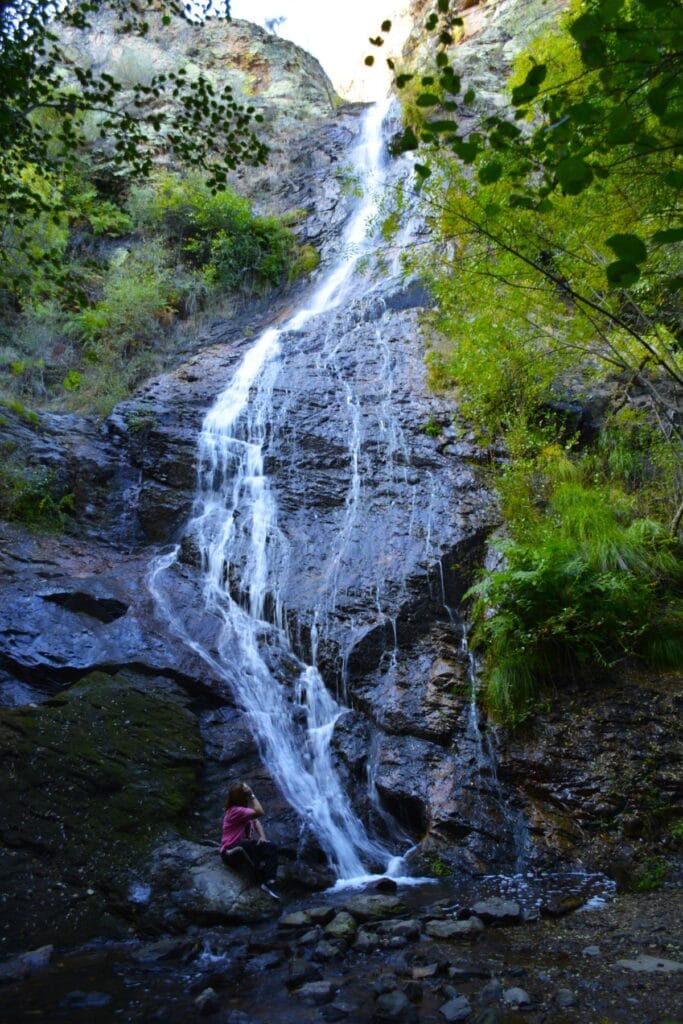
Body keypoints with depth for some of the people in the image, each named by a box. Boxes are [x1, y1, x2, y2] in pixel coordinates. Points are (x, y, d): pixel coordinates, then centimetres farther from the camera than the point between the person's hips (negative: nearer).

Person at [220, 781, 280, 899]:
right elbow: (259, 812, -31)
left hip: (244, 847, 9)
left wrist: (262, 837, -13)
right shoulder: (235, 810, -22)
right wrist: (251, 795, -27)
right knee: (246, 845, -42)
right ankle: (261, 880, -36)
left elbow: (256, 821, 5)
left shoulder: (244, 807, 7)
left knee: (271, 847, -15)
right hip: (230, 852, -8)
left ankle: (269, 882, -32)